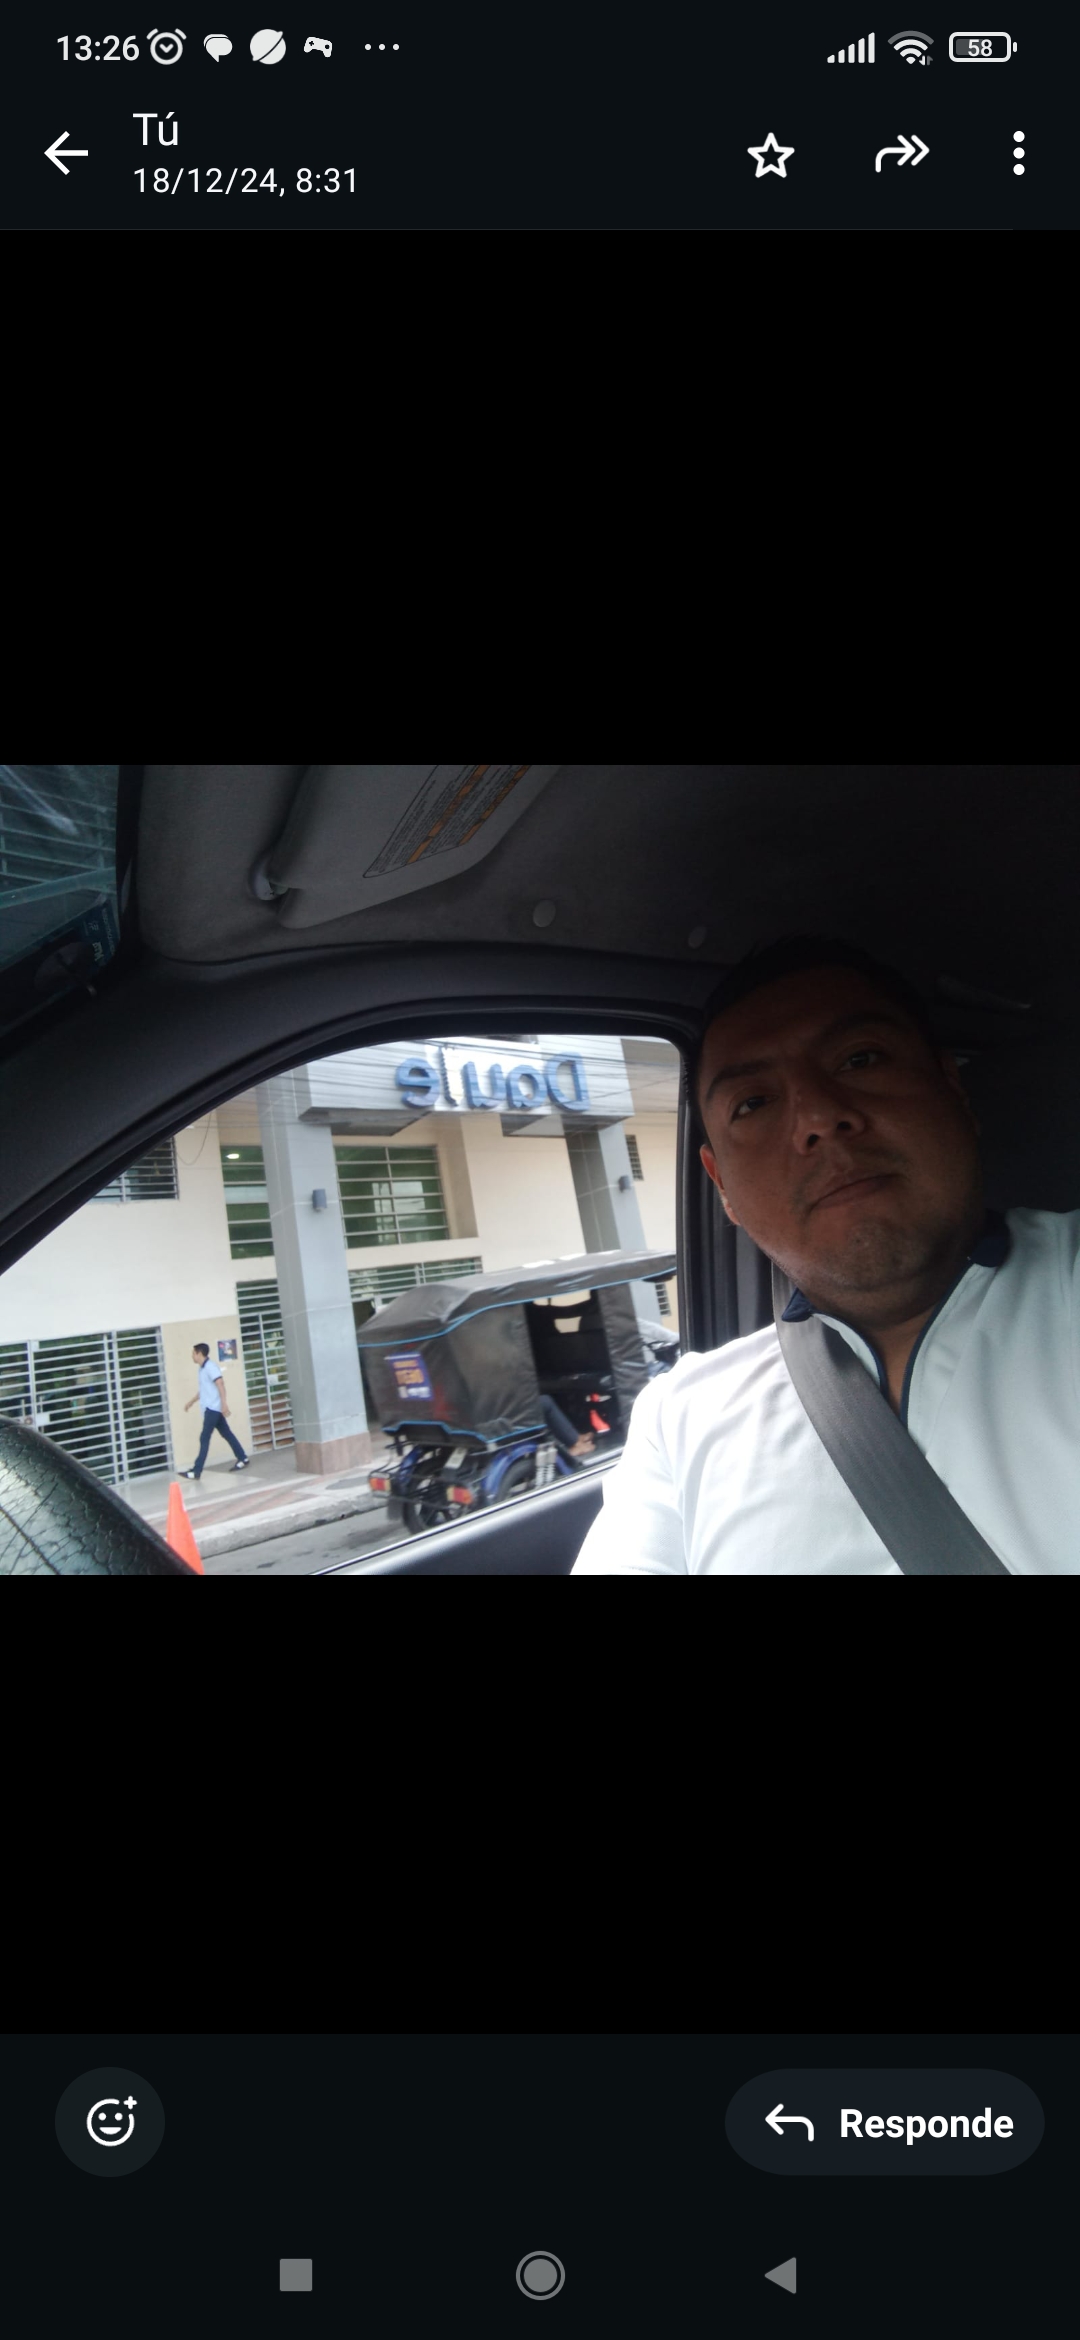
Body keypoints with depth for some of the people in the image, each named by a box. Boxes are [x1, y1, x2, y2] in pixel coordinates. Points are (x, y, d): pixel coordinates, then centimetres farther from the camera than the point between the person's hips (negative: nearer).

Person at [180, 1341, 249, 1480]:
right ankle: (242, 1459, 18)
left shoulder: (210, 1367, -14)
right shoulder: (202, 1369, 16)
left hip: (213, 1408, -9)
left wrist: (224, 1404, -27)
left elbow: (220, 1384, -22)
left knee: (204, 1439, -9)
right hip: (210, 1408, 9)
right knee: (227, 1434, 12)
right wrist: (191, 1402, 35)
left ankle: (196, 1471, -10)